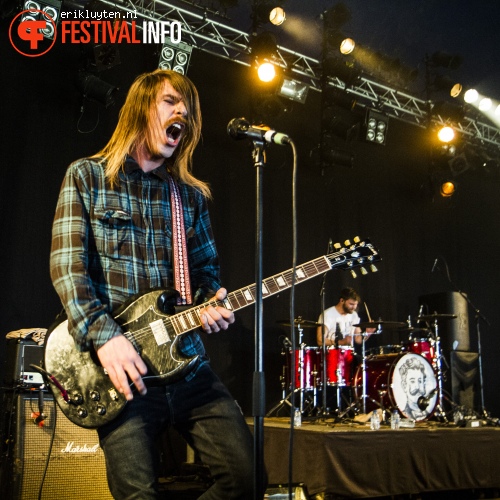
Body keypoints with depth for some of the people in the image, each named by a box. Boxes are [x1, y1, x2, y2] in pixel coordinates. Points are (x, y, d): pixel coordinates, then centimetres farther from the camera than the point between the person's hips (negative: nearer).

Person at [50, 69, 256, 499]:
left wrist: (210, 304, -3)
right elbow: (67, 265, -6)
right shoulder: (87, 176, 3)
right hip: (121, 366, -4)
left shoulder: (191, 194, 16)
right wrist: (104, 335, -18)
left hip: (186, 361, 4)